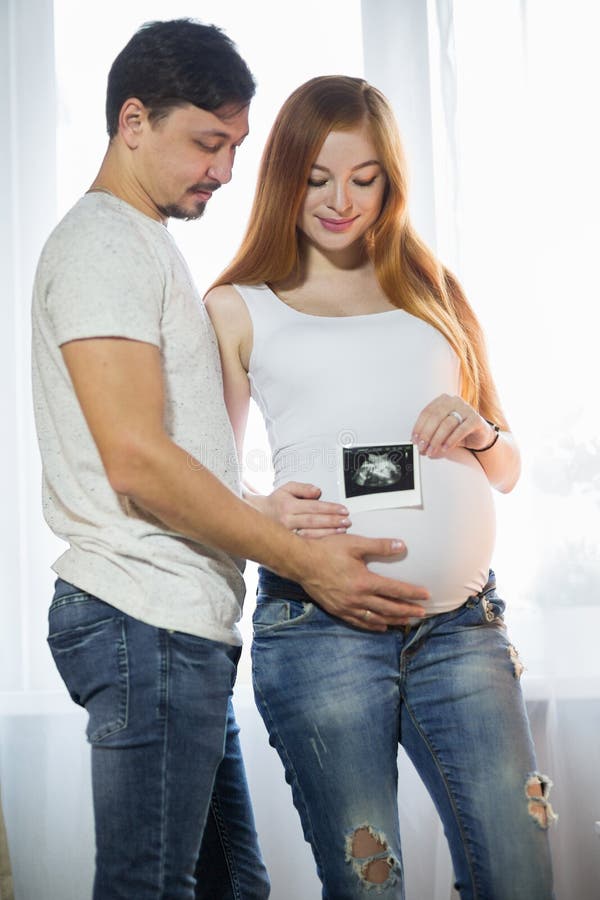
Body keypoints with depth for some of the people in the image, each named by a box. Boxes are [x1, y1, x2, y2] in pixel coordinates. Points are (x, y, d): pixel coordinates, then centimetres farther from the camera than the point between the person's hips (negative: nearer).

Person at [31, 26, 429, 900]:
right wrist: (304, 560, -14)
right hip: (149, 622, -10)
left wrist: (268, 509, 13)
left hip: (186, 628, 10)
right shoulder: (104, 241, -9)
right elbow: (137, 462, -18)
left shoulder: (146, 246, 23)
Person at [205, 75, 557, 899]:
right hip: (320, 626, -3)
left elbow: (507, 469, 21)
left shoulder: (434, 291, 18)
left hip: (461, 623, 3)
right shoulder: (240, 308, 9)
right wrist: (261, 514, -11)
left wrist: (478, 431, -2)